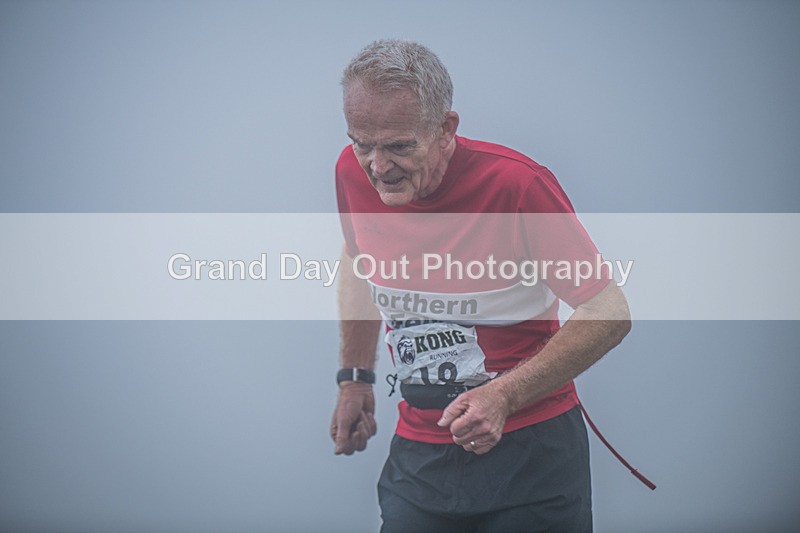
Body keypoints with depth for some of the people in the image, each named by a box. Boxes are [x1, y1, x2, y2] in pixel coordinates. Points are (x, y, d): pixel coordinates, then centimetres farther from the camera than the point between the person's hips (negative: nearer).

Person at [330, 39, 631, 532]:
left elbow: (610, 313, -15)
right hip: (418, 449, 4)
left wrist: (504, 397, -23)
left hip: (530, 446, -4)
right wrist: (355, 378, 18)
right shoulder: (353, 172, -6)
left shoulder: (517, 184, -20)